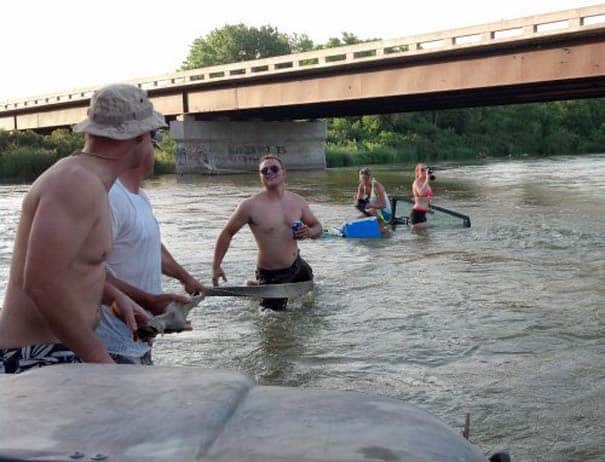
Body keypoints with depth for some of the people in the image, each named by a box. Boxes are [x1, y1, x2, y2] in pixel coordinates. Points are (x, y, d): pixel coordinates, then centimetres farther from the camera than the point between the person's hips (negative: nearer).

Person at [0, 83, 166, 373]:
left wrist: (116, 297, 22)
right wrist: (98, 356, -20)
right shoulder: (79, 183, -19)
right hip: (39, 359, -10)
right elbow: (42, 283, -27)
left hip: (63, 352, 10)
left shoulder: (81, 176, 12)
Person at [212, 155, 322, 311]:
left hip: (298, 266, 6)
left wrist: (310, 232, -13)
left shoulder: (297, 201, -1)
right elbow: (227, 234, -6)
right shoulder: (250, 206, -16)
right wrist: (216, 266, -10)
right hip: (271, 275, -6)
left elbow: (317, 227, 11)